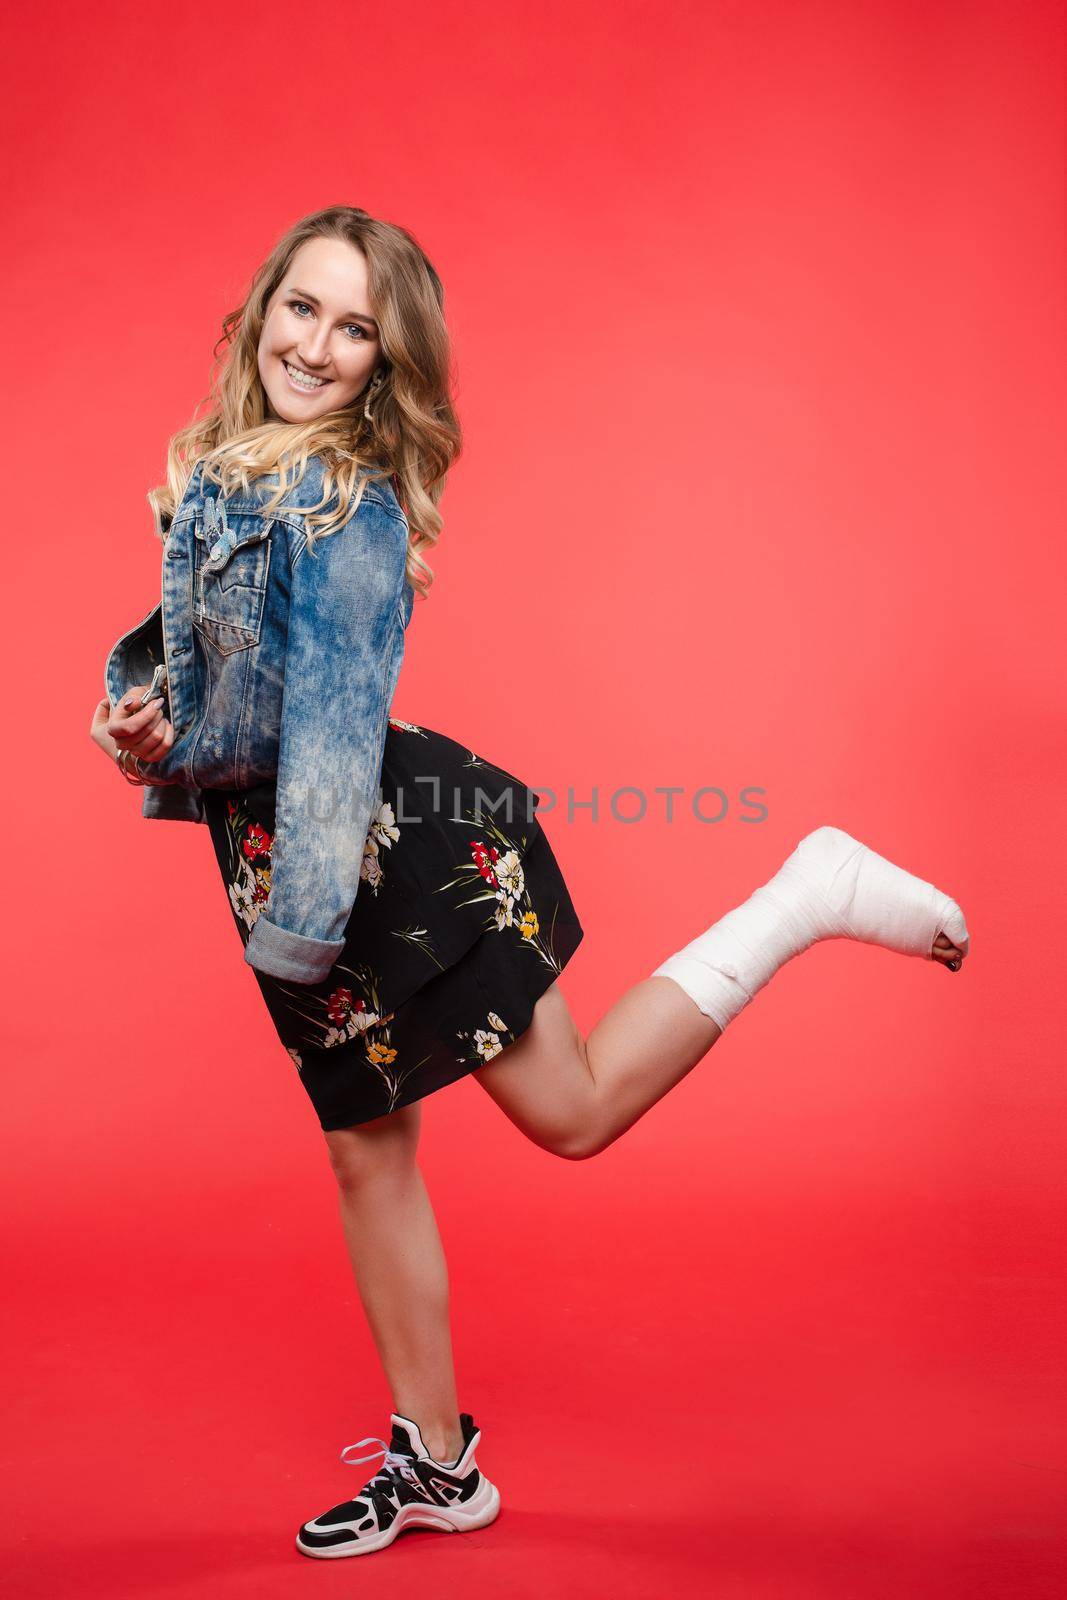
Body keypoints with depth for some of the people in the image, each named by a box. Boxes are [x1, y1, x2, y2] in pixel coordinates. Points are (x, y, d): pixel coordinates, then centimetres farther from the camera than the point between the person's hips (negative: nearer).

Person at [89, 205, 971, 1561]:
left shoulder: (345, 503, -15)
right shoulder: (217, 468, 11)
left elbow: (331, 723, -18)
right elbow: (174, 638, 20)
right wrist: (134, 718, 1)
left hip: (394, 844, -8)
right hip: (280, 862, 8)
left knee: (574, 1111, 0)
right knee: (366, 1151, 13)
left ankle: (804, 901, 10)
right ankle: (434, 1465, 28)